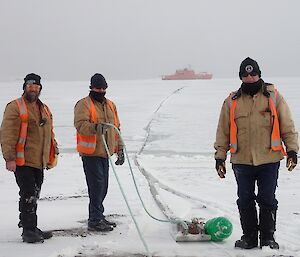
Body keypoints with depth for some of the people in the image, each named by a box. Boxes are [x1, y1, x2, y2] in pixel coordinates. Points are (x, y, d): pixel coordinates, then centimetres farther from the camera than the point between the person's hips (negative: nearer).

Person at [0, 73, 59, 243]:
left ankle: (31, 228, 21)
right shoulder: (15, 107, -6)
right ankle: (28, 231, -4)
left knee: (34, 196, 12)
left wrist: (53, 154, 18)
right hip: (22, 161, -7)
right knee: (29, 195, -10)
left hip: (39, 162, 7)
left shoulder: (45, 109, 18)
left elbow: (50, 134, 25)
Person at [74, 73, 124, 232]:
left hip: (105, 153, 7)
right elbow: (80, 124, -22)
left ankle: (98, 216, 22)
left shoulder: (110, 105, 18)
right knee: (97, 185, -11)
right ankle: (94, 221, -8)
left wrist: (119, 149, 19)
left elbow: (116, 128, 23)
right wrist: (95, 127, -40)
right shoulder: (84, 104, -6)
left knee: (102, 186, 11)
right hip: (91, 153, -7)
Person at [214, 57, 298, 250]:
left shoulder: (273, 96, 4)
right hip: (242, 161, 2)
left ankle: (268, 237, 14)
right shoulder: (232, 101, 7)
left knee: (267, 200, 2)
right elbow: (223, 131, 10)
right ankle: (249, 237, 19)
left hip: (269, 160, -1)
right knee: (245, 201, 7)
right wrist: (220, 157, 6)